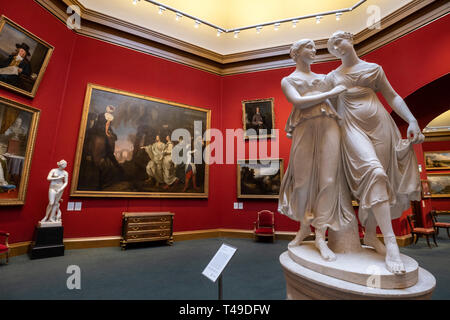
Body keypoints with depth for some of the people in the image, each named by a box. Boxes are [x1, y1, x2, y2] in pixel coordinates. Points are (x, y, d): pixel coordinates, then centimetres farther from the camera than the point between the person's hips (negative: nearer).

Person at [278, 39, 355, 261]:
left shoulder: (323, 78, 28)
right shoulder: (287, 80, 14)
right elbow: (298, 102, -5)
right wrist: (331, 93, -5)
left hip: (329, 126, 3)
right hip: (305, 129, -3)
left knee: (328, 178, -8)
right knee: (304, 179, -2)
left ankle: (320, 236, -1)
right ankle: (304, 227, 19)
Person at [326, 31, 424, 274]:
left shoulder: (374, 69, 17)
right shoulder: (332, 77, 15)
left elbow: (393, 97, 13)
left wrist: (412, 121, 0)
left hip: (380, 126, 3)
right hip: (353, 128, -2)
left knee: (374, 182, 0)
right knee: (373, 172, -25)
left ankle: (370, 235, 15)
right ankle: (391, 245, -24)